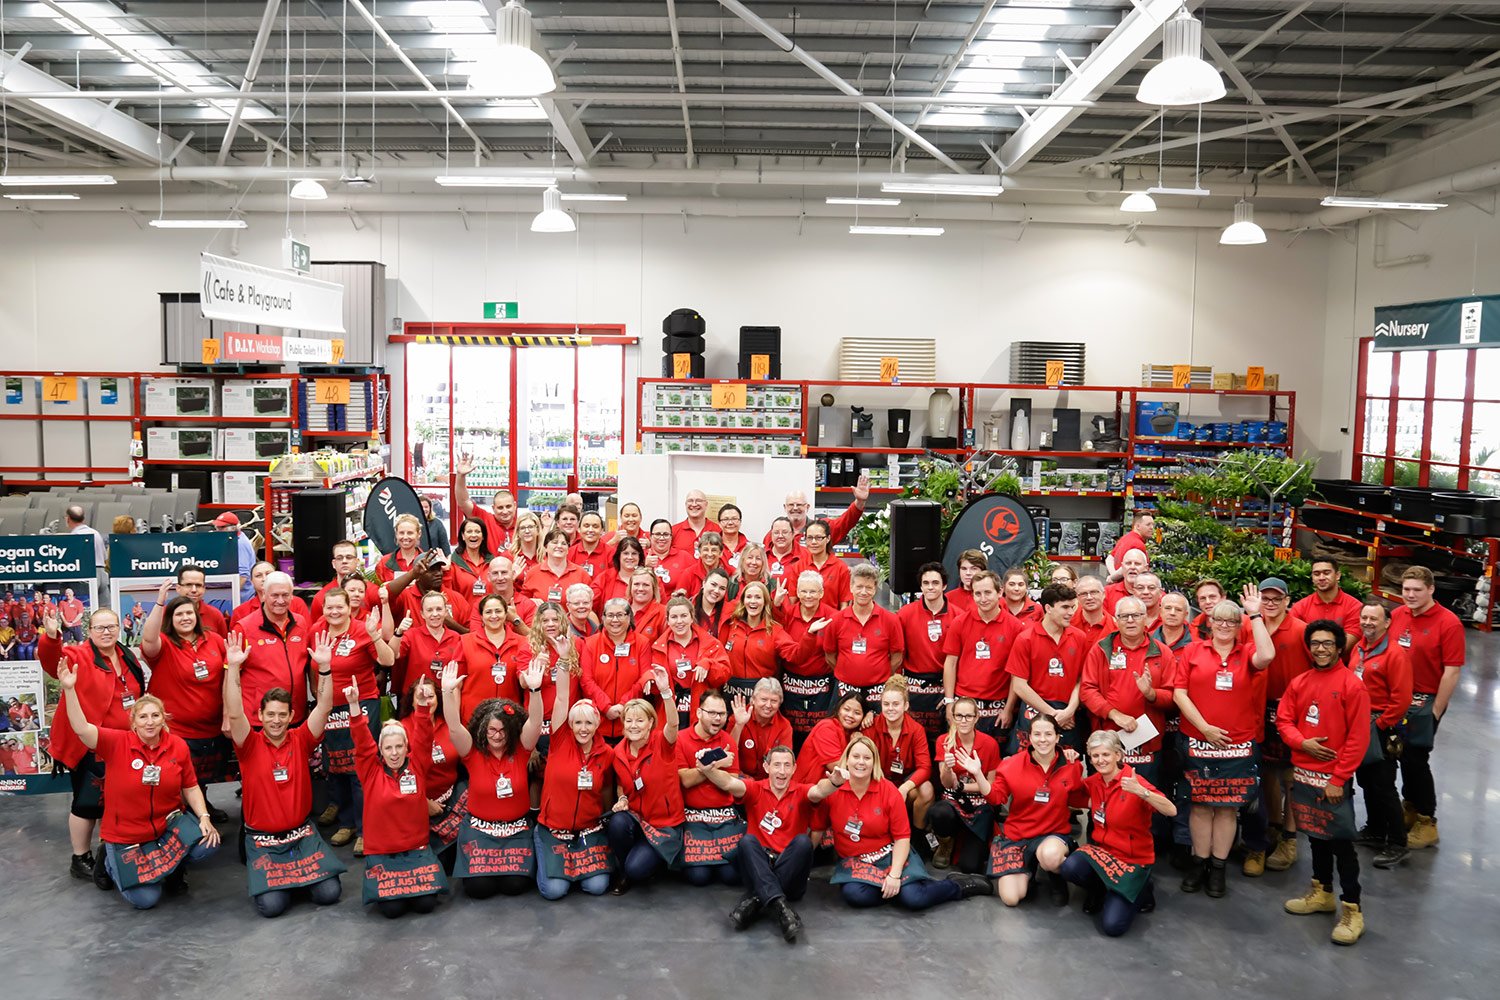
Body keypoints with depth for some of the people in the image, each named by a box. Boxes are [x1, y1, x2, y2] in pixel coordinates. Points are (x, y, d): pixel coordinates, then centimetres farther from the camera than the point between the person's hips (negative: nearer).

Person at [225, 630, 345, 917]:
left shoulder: (300, 740, -2)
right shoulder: (251, 745, -5)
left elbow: (324, 708, -13)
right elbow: (234, 714, -21)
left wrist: (324, 666, -25)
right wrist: (233, 667, -30)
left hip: (302, 834, 2)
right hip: (263, 840, -1)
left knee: (329, 893, -10)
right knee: (271, 905, -17)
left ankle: (298, 873, 22)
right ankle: (272, 876, 18)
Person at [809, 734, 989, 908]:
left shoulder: (888, 790, -7)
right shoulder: (834, 788, -8)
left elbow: (902, 836, -6)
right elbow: (813, 795, -33)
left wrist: (895, 874, -19)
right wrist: (833, 782, -55)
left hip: (890, 854, 0)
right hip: (854, 861, 1)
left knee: (912, 898, -26)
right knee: (854, 895, -34)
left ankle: (958, 885, 2)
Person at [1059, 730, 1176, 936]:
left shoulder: (1132, 782, -19)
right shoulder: (1094, 782, -2)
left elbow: (1171, 811, -30)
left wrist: (1141, 792, -47)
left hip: (1133, 859, -4)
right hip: (1101, 849, 5)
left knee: (1112, 926, -16)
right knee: (1069, 867, -28)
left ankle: (1141, 891, 14)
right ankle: (1100, 890, 6)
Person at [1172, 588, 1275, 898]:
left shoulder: (1247, 654, 2)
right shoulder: (1193, 651, 1)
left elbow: (1267, 656, -22)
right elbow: (1179, 693, -4)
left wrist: (1256, 614, -17)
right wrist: (1205, 728, -11)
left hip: (1238, 745, 1)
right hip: (1198, 741, 0)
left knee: (1228, 806, 7)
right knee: (1201, 804, 7)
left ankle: (1218, 867, 19)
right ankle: (1199, 862, 20)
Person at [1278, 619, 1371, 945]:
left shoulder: (1352, 684, -11)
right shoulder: (1299, 682, 6)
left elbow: (1358, 737, -13)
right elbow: (1284, 720, 9)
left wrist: (1338, 778, -14)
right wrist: (1302, 742, -12)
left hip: (1334, 778, -5)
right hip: (1303, 774, 6)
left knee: (1342, 842, -2)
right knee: (1316, 836, 17)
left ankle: (1352, 911, 7)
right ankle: (1322, 893, 32)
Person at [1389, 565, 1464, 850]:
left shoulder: (1448, 623, -14)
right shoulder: (1397, 615, 2)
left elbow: (1452, 672, -14)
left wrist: (1435, 713, -12)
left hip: (1425, 700, -5)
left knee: (1416, 758, -3)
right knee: (1402, 753, 15)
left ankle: (1427, 823, 12)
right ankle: (1410, 807, 35)